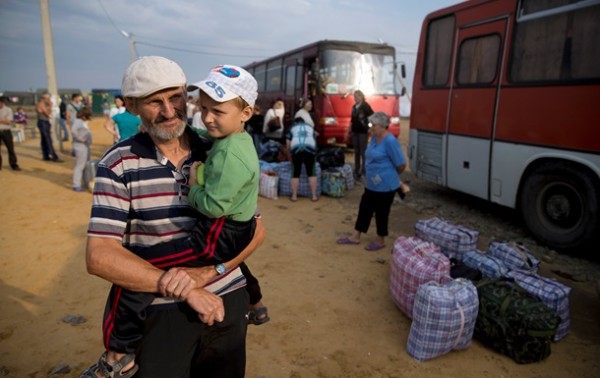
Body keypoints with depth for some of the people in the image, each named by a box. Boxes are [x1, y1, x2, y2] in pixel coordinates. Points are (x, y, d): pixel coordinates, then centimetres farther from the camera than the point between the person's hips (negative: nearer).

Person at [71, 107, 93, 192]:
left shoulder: (83, 121, 14)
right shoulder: (78, 121, -15)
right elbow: (73, 131, -31)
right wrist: (81, 139, -23)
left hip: (85, 146, 11)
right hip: (80, 146, -11)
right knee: (79, 165, -6)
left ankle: (86, 183, 31)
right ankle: (76, 185, -1)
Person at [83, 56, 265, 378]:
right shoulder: (118, 164, -7)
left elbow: (255, 230, -2)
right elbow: (100, 256, -13)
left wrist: (204, 273, -17)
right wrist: (185, 290, -18)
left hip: (226, 302, 3)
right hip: (157, 311, -3)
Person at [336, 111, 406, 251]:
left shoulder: (390, 141, -20)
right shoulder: (374, 138, 6)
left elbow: (401, 164, -17)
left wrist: (391, 176, 0)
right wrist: (370, 176, 16)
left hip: (385, 186, -8)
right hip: (372, 184, 8)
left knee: (381, 213, 7)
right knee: (364, 209, 15)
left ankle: (380, 240, 26)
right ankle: (356, 237, 28)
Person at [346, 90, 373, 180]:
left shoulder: (365, 106, -8)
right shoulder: (354, 107, 11)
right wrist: (348, 132, 18)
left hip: (363, 132, -6)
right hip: (355, 132, 6)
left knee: (363, 152, -4)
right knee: (356, 152, 11)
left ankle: (363, 171, 0)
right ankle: (356, 170, 18)